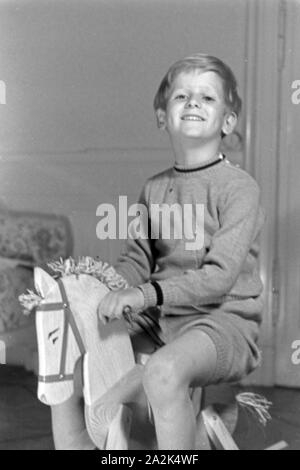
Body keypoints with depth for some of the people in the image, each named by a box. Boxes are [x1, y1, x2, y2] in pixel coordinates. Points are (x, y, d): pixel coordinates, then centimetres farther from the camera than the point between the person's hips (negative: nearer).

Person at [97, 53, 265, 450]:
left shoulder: (239, 187, -9)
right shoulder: (155, 188, 10)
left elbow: (220, 275, -19)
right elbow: (137, 259, 12)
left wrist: (149, 293, -30)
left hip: (223, 318, -6)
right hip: (159, 320, 7)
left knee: (164, 370, -36)